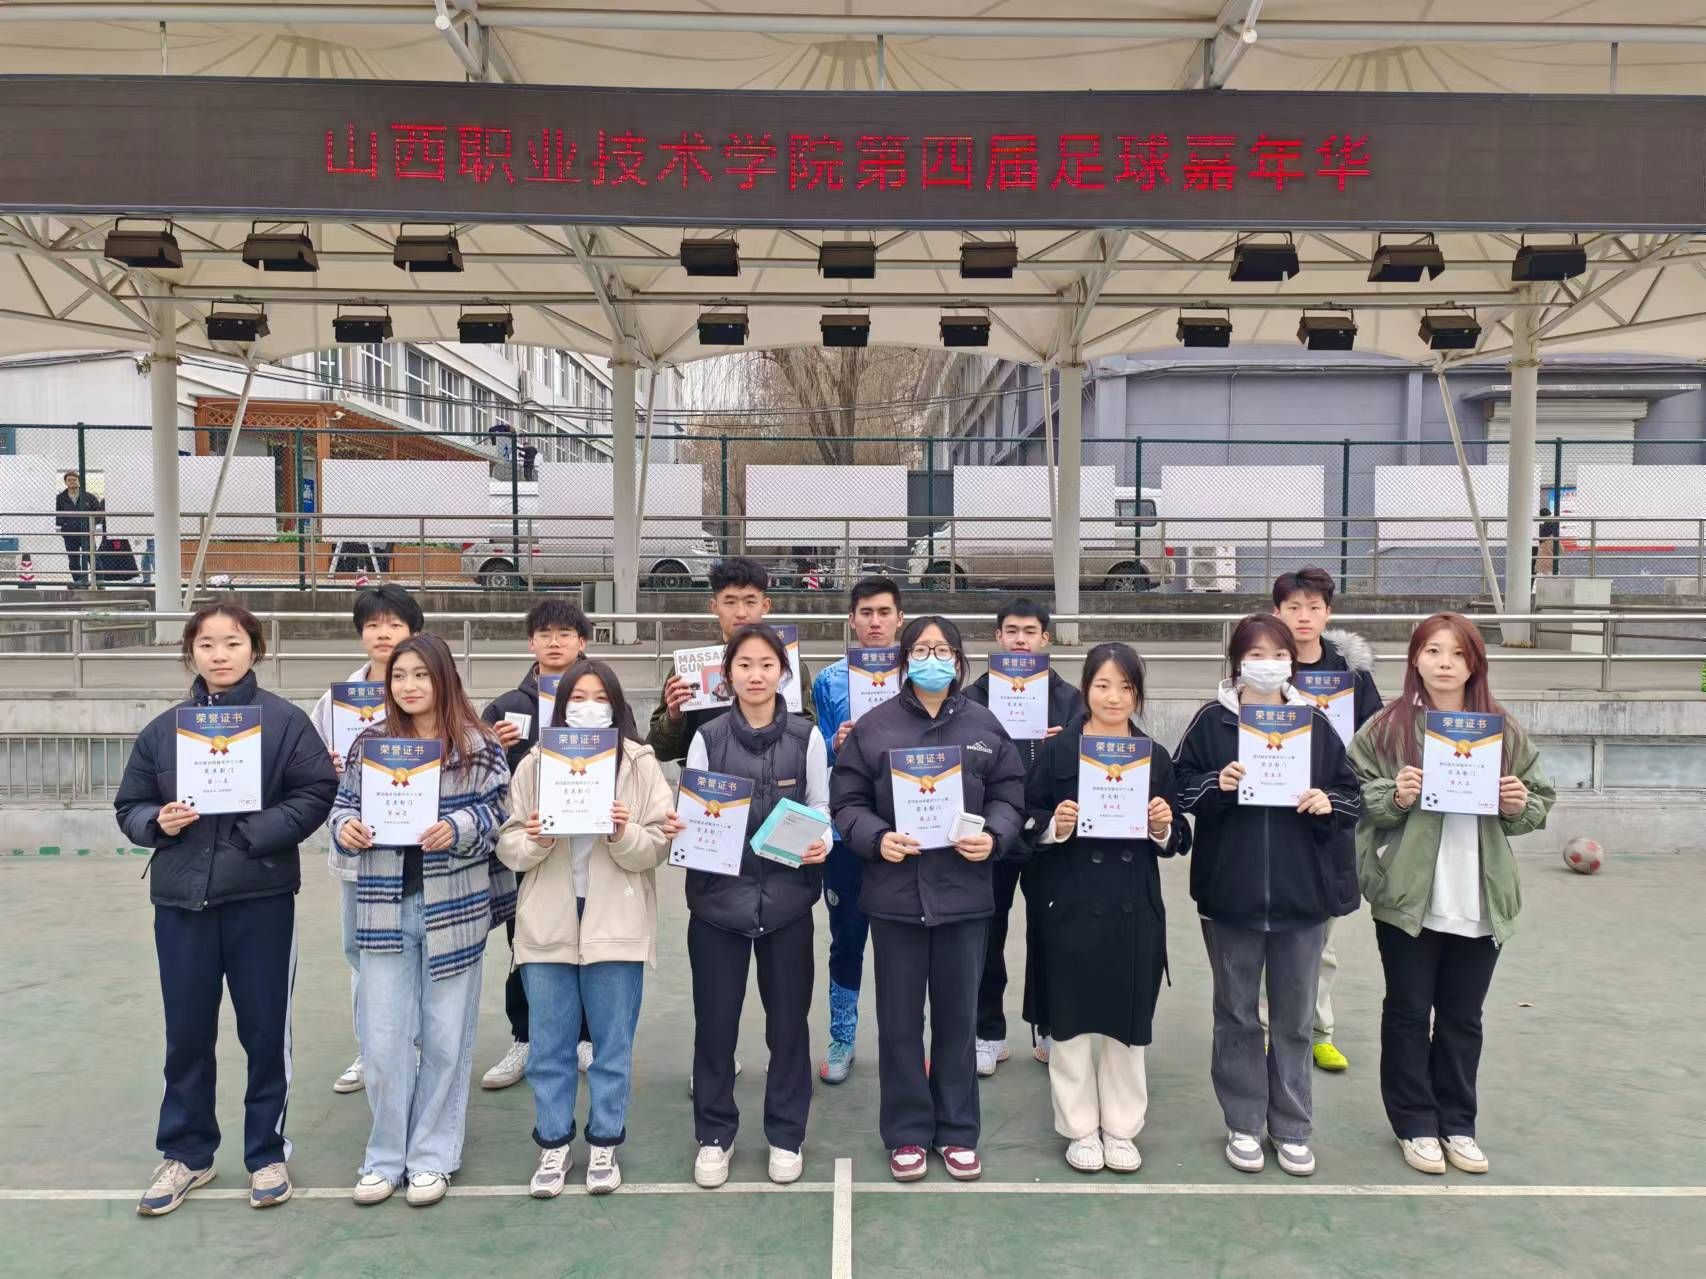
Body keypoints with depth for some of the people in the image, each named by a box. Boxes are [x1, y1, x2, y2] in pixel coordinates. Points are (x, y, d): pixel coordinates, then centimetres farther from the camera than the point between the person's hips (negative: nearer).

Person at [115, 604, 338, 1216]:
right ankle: (186, 1153, 31)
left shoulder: (284, 721, -5)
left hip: (262, 898, -2)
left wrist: (256, 833, -18)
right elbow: (130, 805, 9)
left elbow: (318, 792, -9)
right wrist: (158, 823, -11)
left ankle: (267, 1152, 26)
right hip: (182, 899, 3)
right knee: (187, 1032, 12)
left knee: (265, 1029, 8)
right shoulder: (163, 729, 5)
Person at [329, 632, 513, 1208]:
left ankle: (433, 1157, 24)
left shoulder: (478, 747, -3)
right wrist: (346, 829, -11)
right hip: (386, 907, 2)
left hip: (453, 909, -2)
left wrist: (458, 828, -20)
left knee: (446, 1039, 8)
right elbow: (345, 805, 10)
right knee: (382, 1041, 5)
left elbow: (497, 814, -3)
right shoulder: (369, 743, 5)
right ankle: (386, 1155, 24)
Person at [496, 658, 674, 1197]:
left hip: (615, 925, -1)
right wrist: (533, 840, -17)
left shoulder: (641, 764, -1)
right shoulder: (533, 765, 3)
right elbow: (507, 846, 3)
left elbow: (658, 847, -3)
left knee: (613, 1043, 9)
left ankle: (604, 1145, 25)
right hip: (547, 925, 1)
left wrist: (624, 834, -21)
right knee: (549, 1046, 10)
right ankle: (553, 1147, 26)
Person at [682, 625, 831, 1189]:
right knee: (714, 1020, 7)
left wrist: (822, 844, -16)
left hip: (786, 897, 0)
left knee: (788, 1019, 9)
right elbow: (691, 816, 4)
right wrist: (678, 828, -18)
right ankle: (714, 1135, 25)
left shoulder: (806, 737, 0)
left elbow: (821, 812, 4)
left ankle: (786, 1134, 27)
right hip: (718, 895, 0)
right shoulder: (707, 739, 1)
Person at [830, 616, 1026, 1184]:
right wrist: (877, 838, -16)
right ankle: (906, 1133, 24)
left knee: (958, 1015, 12)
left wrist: (994, 838, -11)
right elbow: (847, 801, 0)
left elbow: (1009, 795, 7)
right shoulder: (873, 726, 0)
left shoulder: (984, 726, 5)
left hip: (964, 891, 1)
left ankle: (957, 1131, 28)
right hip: (896, 892, -1)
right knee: (900, 1019, 9)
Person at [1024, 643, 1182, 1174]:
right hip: (1071, 906, -2)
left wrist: (1164, 827, -11)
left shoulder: (1155, 757, 7)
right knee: (1073, 1019, 5)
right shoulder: (1057, 751, -1)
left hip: (1134, 909, 2)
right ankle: (1080, 1128, 22)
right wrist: (1054, 826, -21)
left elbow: (1175, 841, 10)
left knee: (1127, 1021, 10)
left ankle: (1121, 1128, 26)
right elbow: (1029, 824, -1)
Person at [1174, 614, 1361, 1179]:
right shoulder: (1211, 722, -2)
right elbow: (1180, 790, -1)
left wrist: (1328, 803, -13)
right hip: (1230, 893, -1)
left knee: (1294, 1016, 12)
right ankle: (1243, 1124, 25)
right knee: (1237, 1014, 11)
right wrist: (1217, 784, -19)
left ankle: (1291, 1127, 26)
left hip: (1301, 893, 2)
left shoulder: (1315, 724, 3)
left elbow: (1352, 795, 7)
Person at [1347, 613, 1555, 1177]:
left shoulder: (1504, 730, 5)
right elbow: (1355, 797, -3)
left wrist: (1521, 804, -10)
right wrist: (1394, 797, -21)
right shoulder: (1387, 727, -5)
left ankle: (1457, 1124, 29)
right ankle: (1415, 1125, 23)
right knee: (1409, 1012, 9)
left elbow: (1540, 803, 11)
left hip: (1481, 901, 3)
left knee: (1463, 1017, 14)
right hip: (1407, 897, -2)